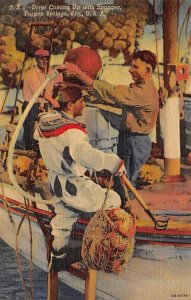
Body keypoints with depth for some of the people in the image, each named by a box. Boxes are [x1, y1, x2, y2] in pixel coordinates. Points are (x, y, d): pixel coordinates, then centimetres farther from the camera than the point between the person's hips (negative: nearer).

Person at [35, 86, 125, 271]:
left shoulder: (45, 121, -1)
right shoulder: (72, 130, -29)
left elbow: (38, 135, 22)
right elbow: (86, 154, -46)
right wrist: (115, 162, -44)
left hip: (55, 181, 9)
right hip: (74, 186, -9)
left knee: (64, 217, 25)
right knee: (113, 200, 3)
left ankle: (59, 257, 41)